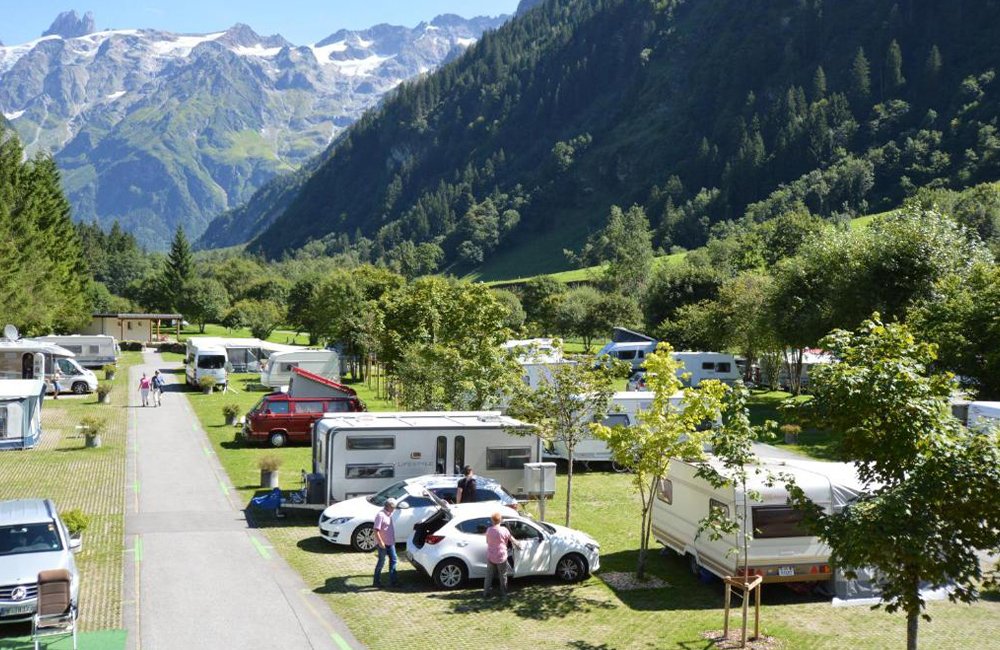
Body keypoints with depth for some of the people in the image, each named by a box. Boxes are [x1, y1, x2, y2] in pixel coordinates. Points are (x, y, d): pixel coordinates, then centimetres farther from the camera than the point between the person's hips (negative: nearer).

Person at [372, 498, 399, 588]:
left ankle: (393, 580, 12)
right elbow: (376, 530, -23)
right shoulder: (381, 515, -19)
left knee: (393, 560, 7)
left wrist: (393, 540, 18)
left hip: (390, 542, 8)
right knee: (381, 562, 2)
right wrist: (380, 542, -25)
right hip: (383, 543, -8)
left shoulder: (389, 514, 8)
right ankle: (376, 581, 15)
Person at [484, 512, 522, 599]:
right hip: (501, 557, -2)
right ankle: (503, 594, 24)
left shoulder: (489, 530, -8)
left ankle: (486, 593, 23)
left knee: (489, 576, 17)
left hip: (490, 557, 2)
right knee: (503, 576, 15)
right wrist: (518, 544, 16)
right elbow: (512, 540, -4)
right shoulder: (504, 530, -16)